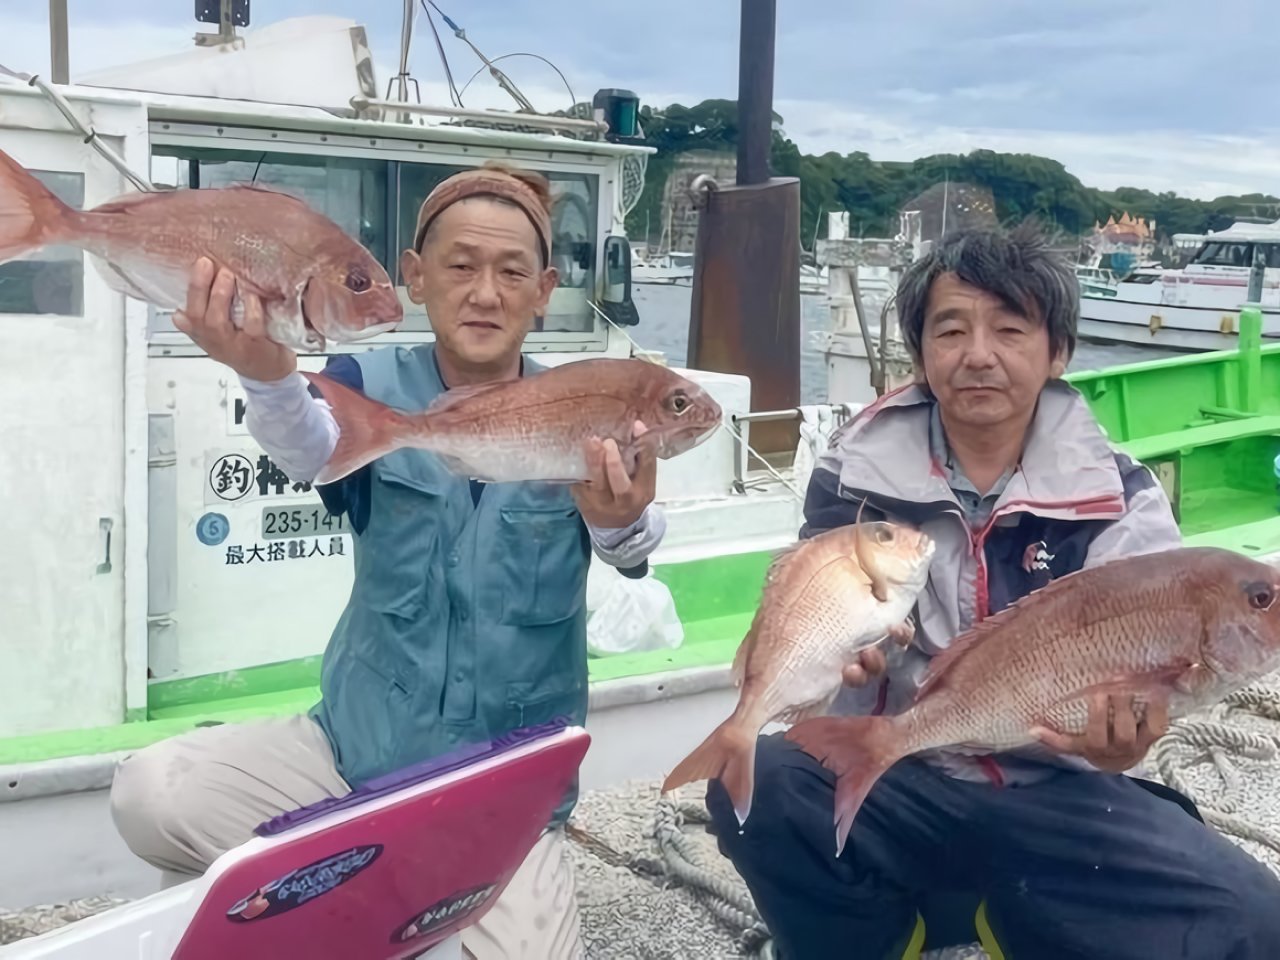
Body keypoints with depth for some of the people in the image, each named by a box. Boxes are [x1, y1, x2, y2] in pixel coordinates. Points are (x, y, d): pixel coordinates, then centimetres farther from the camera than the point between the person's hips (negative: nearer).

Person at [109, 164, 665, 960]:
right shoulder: (374, 386, -4)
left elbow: (631, 545, -25)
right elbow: (312, 449, -28)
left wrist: (623, 524, -50)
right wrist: (270, 375, -52)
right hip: (357, 745, 0)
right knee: (151, 793, -19)